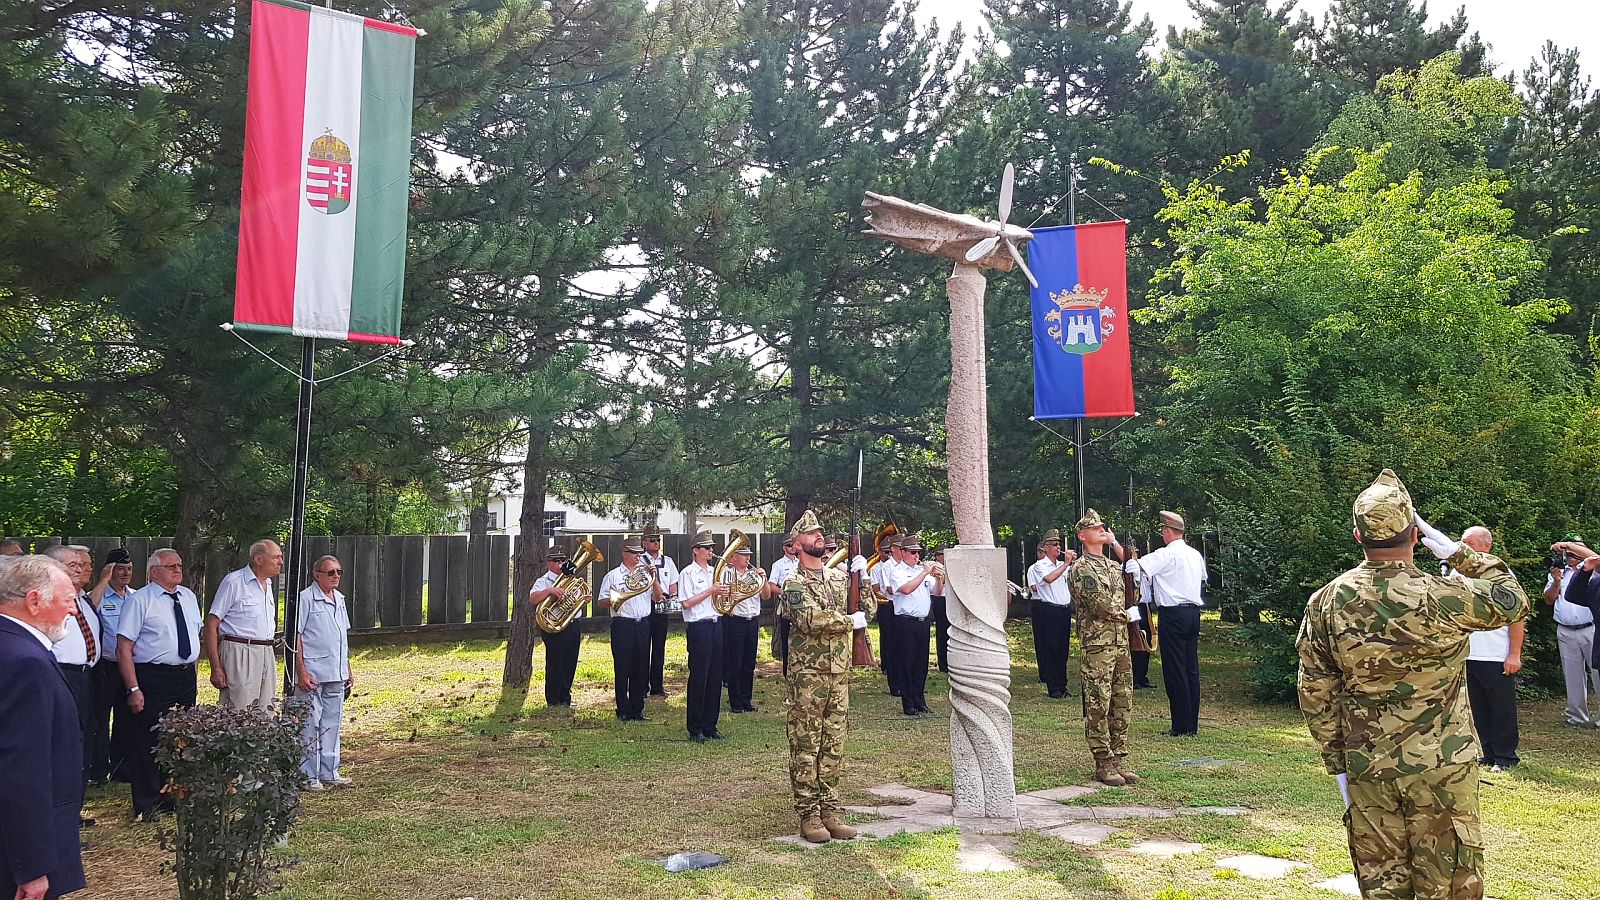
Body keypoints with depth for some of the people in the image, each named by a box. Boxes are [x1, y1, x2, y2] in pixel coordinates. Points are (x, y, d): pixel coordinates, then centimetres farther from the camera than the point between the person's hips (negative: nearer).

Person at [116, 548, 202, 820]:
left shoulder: (189, 597, 12)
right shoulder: (140, 601, -8)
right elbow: (124, 648, -11)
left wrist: (191, 675, 16)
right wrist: (133, 689, -16)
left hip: (186, 678, 6)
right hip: (153, 680, -6)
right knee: (150, 742, -2)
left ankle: (176, 797, 27)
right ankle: (148, 805, 12)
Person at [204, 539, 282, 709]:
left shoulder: (268, 585, 18)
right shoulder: (233, 582, -6)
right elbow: (211, 624, -10)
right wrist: (216, 668, -15)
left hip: (267, 655, 8)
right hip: (239, 655, -7)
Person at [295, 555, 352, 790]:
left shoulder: (339, 599, 14)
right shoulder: (305, 599, -9)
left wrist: (348, 668, 19)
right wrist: (301, 672, -17)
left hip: (336, 674, 8)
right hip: (312, 674, -7)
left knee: (331, 724, 13)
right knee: (310, 725, -1)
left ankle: (329, 773, 21)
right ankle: (308, 776, 6)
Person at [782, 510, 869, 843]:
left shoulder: (839, 578, 14)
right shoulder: (794, 582, -5)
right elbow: (809, 620, -21)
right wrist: (849, 621, -13)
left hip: (839, 674, 6)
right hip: (808, 675, -6)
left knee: (834, 745, 9)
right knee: (805, 746, -1)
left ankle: (830, 809, 16)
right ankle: (808, 814, 4)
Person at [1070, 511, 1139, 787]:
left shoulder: (1113, 565, 17)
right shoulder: (1081, 569, -7)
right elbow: (1100, 604, -16)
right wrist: (1125, 614, 1)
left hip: (1122, 642, 8)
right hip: (1098, 643, -8)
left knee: (1122, 704, 9)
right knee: (1098, 706, -4)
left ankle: (1119, 759, 15)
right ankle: (1103, 764, 0)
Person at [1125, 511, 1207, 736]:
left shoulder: (1166, 554, -13)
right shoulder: (1196, 555, 12)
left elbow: (1133, 567, -18)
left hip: (1173, 614, -8)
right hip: (1194, 612, 8)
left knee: (1175, 669, -4)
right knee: (1192, 668, 10)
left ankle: (1181, 726, -2)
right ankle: (1192, 724, 14)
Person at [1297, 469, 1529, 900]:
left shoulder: (1326, 602, -7)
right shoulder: (1446, 599, -17)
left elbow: (1315, 692, -1)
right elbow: (1513, 599, 3)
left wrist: (1336, 762, 9)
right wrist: (1455, 551, 5)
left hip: (1367, 770, 3)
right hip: (1442, 768, -3)